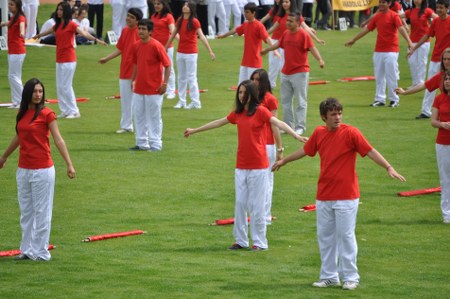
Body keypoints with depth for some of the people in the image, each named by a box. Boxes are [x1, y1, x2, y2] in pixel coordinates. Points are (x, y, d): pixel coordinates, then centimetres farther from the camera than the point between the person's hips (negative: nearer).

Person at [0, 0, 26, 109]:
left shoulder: (20, 18, -13)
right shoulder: (13, 18, 14)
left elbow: (22, 25, -38)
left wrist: (22, 33, -61)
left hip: (17, 52, -9)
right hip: (12, 51, 9)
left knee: (13, 76, -11)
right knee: (12, 77, 10)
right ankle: (16, 102, 13)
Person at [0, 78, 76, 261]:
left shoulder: (46, 114, -9)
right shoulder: (22, 113, 9)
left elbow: (58, 140, -13)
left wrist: (69, 164, -22)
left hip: (42, 170, -7)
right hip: (23, 169, 7)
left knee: (42, 211, 0)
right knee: (25, 212, 13)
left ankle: (41, 252, 6)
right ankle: (27, 250, 21)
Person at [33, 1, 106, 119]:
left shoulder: (71, 24, -9)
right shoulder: (57, 25, 13)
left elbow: (83, 33, -23)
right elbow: (47, 32, 33)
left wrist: (96, 39, -39)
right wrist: (36, 36, 50)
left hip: (68, 60, -8)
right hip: (59, 60, 8)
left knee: (66, 86, -8)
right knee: (60, 86, 9)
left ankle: (74, 112, -1)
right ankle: (65, 111, 16)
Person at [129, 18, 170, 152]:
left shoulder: (156, 46, -13)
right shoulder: (136, 46, 6)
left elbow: (167, 65, -10)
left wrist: (164, 83, -13)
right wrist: (133, 80, 14)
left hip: (154, 89, -7)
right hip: (139, 89, 7)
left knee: (154, 117, 0)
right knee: (139, 116, 12)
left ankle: (156, 144, 6)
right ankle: (142, 143, 21)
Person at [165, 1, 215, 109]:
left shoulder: (194, 22, -11)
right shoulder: (180, 20, 7)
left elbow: (202, 37, -17)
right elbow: (173, 35, 16)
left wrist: (210, 51, -24)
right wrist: (165, 49, 21)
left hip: (191, 53, -6)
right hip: (180, 52, 6)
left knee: (191, 78, -4)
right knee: (181, 77, 11)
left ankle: (195, 102, 2)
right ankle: (181, 101, 18)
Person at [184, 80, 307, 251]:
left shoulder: (260, 111, -9)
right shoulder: (238, 113, 11)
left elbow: (279, 124, -22)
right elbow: (219, 123, 25)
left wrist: (296, 136, -37)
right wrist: (195, 131, 34)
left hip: (258, 166, -6)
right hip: (241, 166, 6)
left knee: (256, 204, -3)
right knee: (240, 203, 9)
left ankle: (260, 242, 5)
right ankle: (241, 240, 18)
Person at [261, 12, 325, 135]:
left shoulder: (303, 35, -12)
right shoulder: (286, 34, 9)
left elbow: (312, 48, -22)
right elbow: (278, 44, 27)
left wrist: (320, 60, -40)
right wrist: (266, 50, 43)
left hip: (300, 73, -8)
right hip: (286, 73, 8)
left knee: (301, 101, -4)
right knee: (286, 101, 14)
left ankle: (300, 127, -1)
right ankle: (288, 125, 23)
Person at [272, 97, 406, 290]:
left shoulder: (350, 133, -9)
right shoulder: (319, 133, 6)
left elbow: (370, 152, -15)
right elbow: (305, 150, 24)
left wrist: (389, 168, -29)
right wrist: (284, 161, 38)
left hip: (346, 196, -6)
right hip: (323, 197, 6)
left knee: (346, 236, -3)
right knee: (325, 237, 11)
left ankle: (350, 277, 6)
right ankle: (329, 276, 21)